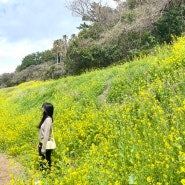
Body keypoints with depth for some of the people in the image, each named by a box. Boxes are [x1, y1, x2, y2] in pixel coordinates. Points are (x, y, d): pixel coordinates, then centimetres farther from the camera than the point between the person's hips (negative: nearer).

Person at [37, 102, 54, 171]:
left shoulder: (48, 119, -19)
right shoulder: (45, 118, 9)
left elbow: (46, 135, -21)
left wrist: (43, 148, -20)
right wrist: (39, 144, 17)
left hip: (46, 145, -9)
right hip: (42, 144, 9)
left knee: (46, 162, 1)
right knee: (42, 161, 15)